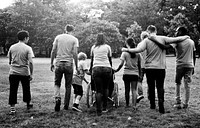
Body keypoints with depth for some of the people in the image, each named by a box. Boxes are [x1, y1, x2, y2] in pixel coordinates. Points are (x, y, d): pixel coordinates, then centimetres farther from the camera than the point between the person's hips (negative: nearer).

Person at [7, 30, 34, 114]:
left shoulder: (12, 47, 4)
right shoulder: (28, 48, -7)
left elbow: (9, 61, 10)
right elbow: (30, 62, -13)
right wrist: (31, 74, -8)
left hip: (13, 72, 2)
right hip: (25, 73, -2)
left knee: (13, 90, 5)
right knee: (26, 89, 16)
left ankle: (12, 108, 1)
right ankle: (28, 104, 33)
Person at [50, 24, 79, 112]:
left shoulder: (58, 37, 7)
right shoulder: (74, 39, 1)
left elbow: (53, 51, 3)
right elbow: (75, 54, -6)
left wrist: (51, 63, 10)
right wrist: (76, 66, 1)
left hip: (59, 63, 1)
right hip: (69, 64, -1)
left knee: (57, 83, 13)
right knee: (68, 85, 9)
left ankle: (57, 98, -12)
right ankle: (66, 105, 16)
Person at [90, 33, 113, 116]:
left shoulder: (93, 47, 16)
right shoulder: (107, 47, 12)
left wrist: (91, 69, 35)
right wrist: (111, 68, 32)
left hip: (96, 68, 1)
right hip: (106, 68, 0)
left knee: (98, 90, 0)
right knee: (105, 88, 16)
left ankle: (99, 111, -7)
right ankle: (104, 108, 15)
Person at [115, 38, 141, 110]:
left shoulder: (125, 52, -6)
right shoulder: (137, 53, 1)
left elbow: (121, 64, -12)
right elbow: (139, 65, 5)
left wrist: (116, 70, 2)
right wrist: (139, 74, 14)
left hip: (126, 73, -1)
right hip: (135, 73, 1)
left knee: (127, 90, 11)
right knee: (134, 90, 3)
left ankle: (127, 104, 20)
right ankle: (134, 105, -9)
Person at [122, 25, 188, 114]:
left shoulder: (146, 40, -6)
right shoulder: (162, 39, -1)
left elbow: (139, 49, -21)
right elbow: (176, 39, -1)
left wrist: (127, 50, -12)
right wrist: (186, 37, 16)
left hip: (149, 67, 0)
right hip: (161, 67, 1)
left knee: (151, 87, 14)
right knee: (160, 87, 6)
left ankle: (152, 105, 24)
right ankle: (161, 107, 0)